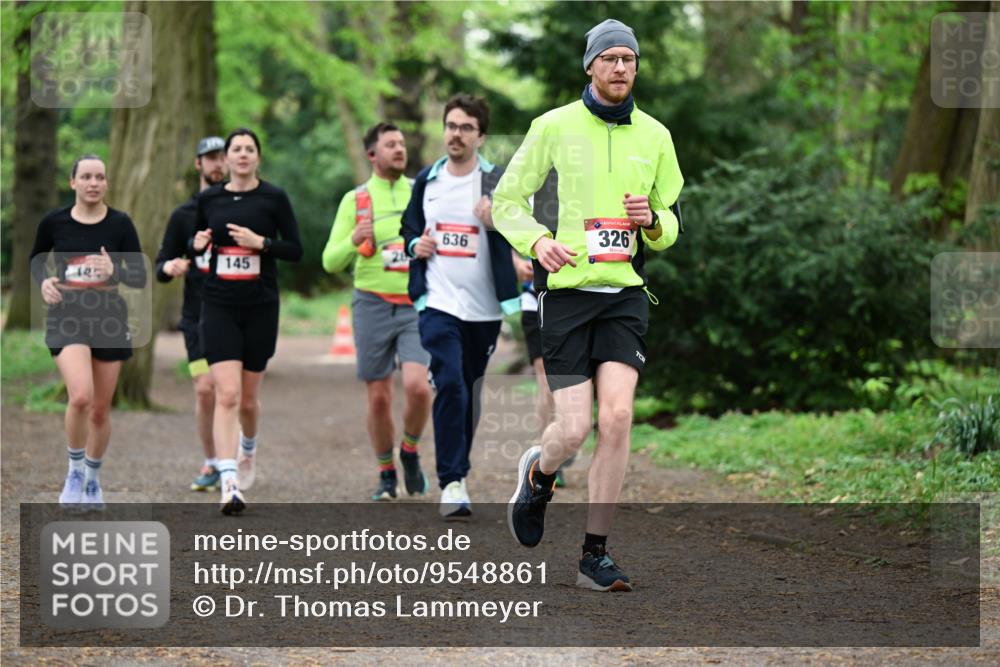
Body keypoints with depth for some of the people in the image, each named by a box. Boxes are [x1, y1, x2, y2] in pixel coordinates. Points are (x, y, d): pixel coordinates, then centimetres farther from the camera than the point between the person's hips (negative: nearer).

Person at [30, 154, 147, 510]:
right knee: (81, 396, -24)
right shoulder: (54, 222, -1)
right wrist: (43, 282, -5)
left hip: (109, 318, 2)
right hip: (67, 317, -2)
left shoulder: (120, 224, -3)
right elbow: (35, 260, 16)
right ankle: (75, 470, -1)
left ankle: (93, 479, 33)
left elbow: (140, 277, -2)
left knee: (100, 410, 9)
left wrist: (114, 271, -22)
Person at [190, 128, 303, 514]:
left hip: (260, 307, 0)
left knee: (248, 397, 11)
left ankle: (248, 449, 44)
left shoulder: (274, 198, 0)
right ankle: (229, 483, -19)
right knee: (227, 394, -14)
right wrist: (197, 244, -5)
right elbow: (196, 242, 18)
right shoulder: (208, 199, 6)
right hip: (219, 307, 0)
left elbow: (296, 250, 0)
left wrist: (261, 242, -15)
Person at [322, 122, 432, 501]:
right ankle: (386, 475, 20)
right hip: (373, 305, 0)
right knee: (379, 398, 3)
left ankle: (410, 451, 8)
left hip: (417, 306, 0)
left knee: (417, 386, -19)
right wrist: (354, 240, -18)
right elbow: (331, 261, 3)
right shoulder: (355, 200, 4)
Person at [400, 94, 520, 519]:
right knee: (450, 386, -16)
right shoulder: (426, 181, 9)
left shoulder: (498, 182, -2)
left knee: (470, 395, 11)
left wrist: (497, 222, -25)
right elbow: (409, 225, 25)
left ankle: (457, 469, 29)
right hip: (438, 303, 0)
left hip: (484, 308, 0)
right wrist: (414, 245, 3)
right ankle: (452, 483, -18)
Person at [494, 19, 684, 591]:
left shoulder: (655, 136, 10)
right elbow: (507, 200, 6)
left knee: (617, 416, -14)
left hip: (625, 292, 2)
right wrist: (536, 240, -14)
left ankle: (596, 555, -3)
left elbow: (669, 228, 18)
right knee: (575, 429, -9)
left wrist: (652, 220, -6)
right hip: (567, 289, -2)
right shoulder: (555, 126, 0)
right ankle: (538, 474, 30)